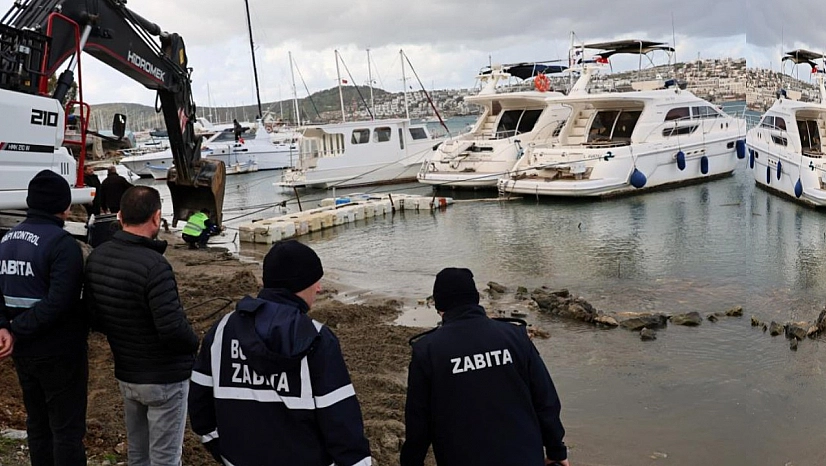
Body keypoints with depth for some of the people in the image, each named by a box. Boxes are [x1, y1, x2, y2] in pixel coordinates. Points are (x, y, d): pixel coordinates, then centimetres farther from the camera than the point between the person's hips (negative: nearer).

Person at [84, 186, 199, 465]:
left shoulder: (97, 257, -3)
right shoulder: (154, 265, -27)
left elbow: (93, 318, 5)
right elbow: (172, 327, -28)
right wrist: (195, 344, -8)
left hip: (125, 374, 7)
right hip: (164, 378, -7)